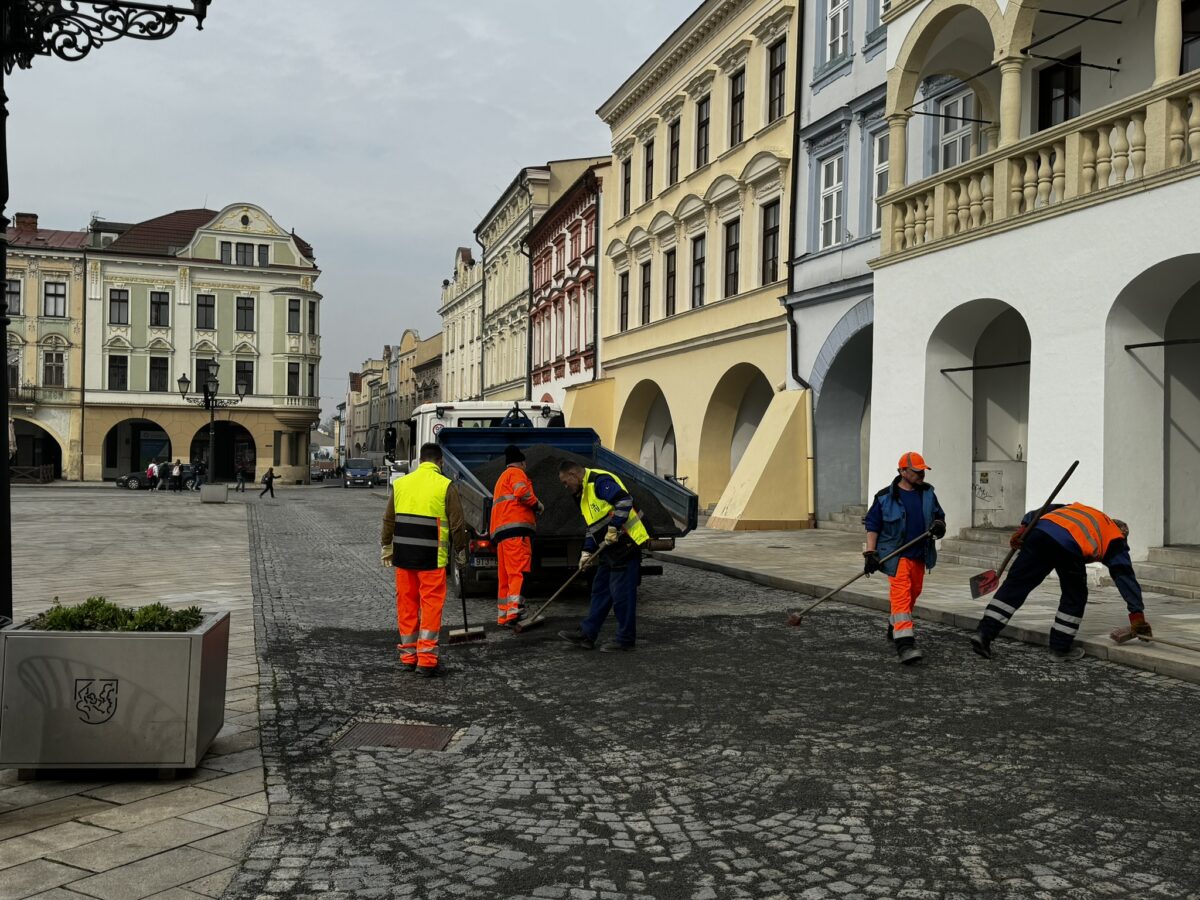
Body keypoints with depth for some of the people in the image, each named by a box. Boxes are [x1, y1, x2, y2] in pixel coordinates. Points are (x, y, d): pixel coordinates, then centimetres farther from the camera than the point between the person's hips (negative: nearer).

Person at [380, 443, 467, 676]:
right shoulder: (446, 486, -5)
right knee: (431, 605, 0)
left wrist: (386, 547, 25)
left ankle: (408, 655, 22)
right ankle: (426, 659, -3)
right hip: (431, 558, -4)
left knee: (406, 603, 13)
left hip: (403, 555, 4)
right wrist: (460, 552, 9)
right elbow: (457, 524, -4)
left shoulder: (400, 483, 8)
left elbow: (388, 520, 14)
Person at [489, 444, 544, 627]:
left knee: (505, 576, 9)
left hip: (501, 531, 9)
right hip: (516, 530, -9)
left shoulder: (502, 478, 33)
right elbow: (522, 492, -14)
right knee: (519, 572, -17)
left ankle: (503, 615, 11)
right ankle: (514, 611, -29)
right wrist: (538, 505, 0)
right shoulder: (516, 473, 4)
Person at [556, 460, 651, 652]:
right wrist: (587, 551, 13)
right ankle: (587, 634, 17)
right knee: (600, 590, 12)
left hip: (625, 544, -11)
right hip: (609, 550, 11)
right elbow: (593, 527, 24)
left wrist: (613, 528, -22)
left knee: (622, 593, -4)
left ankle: (625, 639, 4)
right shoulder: (584, 494, 21)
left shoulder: (599, 481, -12)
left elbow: (624, 500, -24)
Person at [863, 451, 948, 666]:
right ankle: (904, 646, -22)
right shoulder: (885, 497, -6)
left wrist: (939, 526, -7)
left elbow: (939, 516, 18)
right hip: (896, 555, -6)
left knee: (913, 594, 16)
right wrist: (870, 553, -10)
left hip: (920, 554, 6)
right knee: (901, 596, -15)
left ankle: (894, 628, 39)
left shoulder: (928, 493, 9)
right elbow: (872, 525, -2)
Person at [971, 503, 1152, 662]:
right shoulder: (1115, 539, 30)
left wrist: (1025, 527, 14)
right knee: (1074, 597, 18)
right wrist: (1137, 613, 22)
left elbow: (1047, 510, 25)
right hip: (1069, 545, -4)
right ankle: (1061, 648, 20)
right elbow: (1125, 576, 23)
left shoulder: (1076, 507, 42)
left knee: (1015, 584, 6)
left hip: (1040, 531, 4)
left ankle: (984, 632, 1)